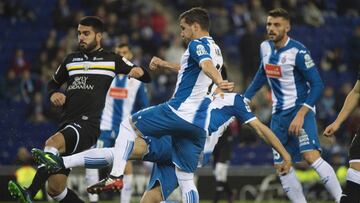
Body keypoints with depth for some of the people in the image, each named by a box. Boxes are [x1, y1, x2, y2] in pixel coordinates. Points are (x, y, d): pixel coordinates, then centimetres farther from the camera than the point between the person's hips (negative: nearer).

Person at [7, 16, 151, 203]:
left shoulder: (112, 60, 9)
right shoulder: (71, 60, 21)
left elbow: (146, 77, 10)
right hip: (68, 124, 6)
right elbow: (53, 82, 33)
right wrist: (53, 94, 10)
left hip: (89, 124, -6)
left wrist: (139, 72, -14)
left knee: (52, 142, -36)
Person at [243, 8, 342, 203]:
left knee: (311, 156, -25)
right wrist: (244, 98, 24)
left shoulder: (298, 52, -16)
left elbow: (317, 84, -17)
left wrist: (301, 115, -24)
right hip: (279, 114, 7)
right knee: (281, 165, 3)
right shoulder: (265, 48, 5)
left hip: (300, 109, -7)